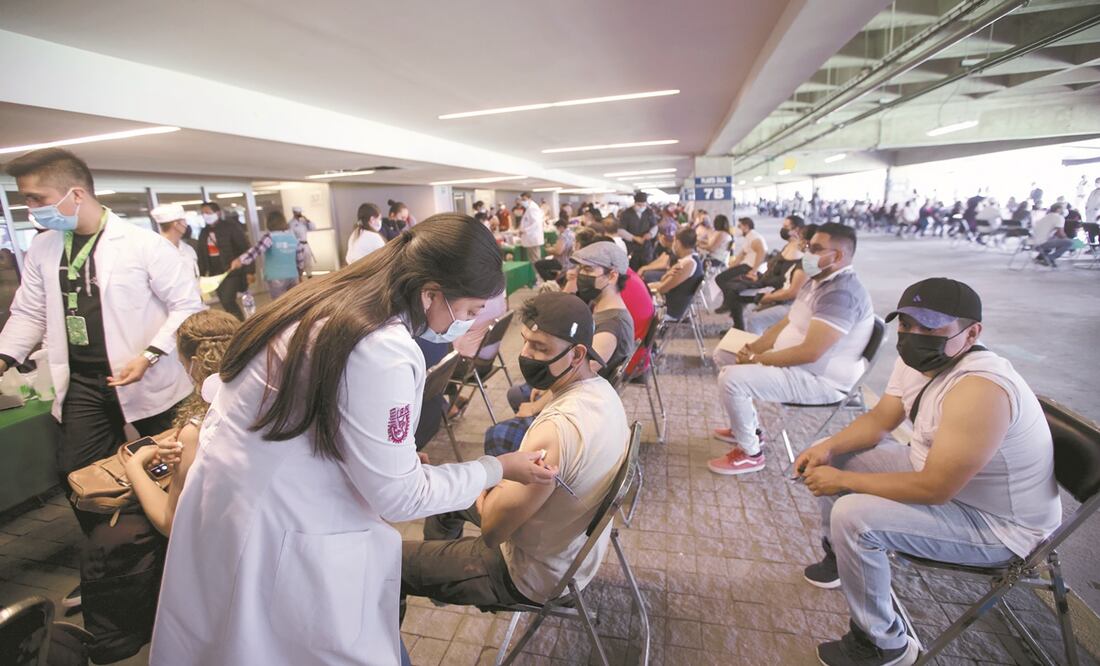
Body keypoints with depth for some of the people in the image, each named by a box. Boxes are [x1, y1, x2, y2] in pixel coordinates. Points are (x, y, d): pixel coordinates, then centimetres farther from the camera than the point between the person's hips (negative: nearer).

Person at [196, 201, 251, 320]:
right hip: (216, 274, 6)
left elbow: (245, 249, -10)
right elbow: (201, 256, 15)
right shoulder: (204, 232, 11)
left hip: (233, 271, -6)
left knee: (227, 302, -17)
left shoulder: (231, 226, -6)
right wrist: (201, 276, 10)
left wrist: (249, 271, -15)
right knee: (226, 304, 7)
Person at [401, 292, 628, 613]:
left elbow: (492, 529, -28)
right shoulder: (603, 390, -10)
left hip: (535, 578, -8)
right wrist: (504, 478, -3)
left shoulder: (556, 429, -38)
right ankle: (440, 575, 51)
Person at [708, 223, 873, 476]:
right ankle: (748, 428, 26)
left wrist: (758, 359, -20)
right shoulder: (816, 281, 9)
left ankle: (750, 453, -5)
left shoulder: (841, 293, -25)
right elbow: (786, 323, 13)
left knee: (732, 378, -24)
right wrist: (753, 347, -3)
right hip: (796, 365, 11)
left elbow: (810, 352, -31)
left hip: (820, 380, -11)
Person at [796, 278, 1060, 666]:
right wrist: (828, 447, -11)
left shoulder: (980, 390, -34)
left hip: (996, 525, -9)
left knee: (852, 516, -27)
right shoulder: (916, 360, -6)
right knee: (832, 458, 8)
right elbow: (878, 420, 5)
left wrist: (843, 480, -25)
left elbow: (935, 489, -33)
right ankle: (838, 557, 31)